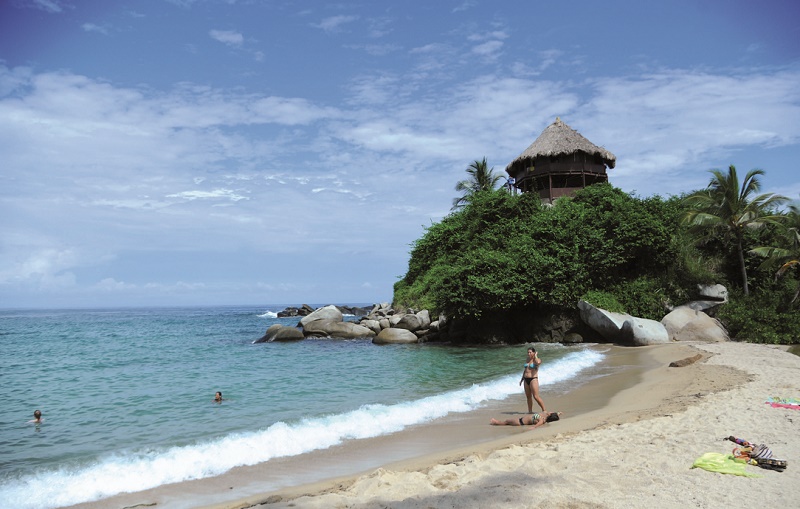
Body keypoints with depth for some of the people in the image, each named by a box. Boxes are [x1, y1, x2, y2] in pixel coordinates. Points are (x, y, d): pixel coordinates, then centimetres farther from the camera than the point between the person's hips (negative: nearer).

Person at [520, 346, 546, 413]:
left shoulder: (537, 359, -6)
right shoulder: (528, 359, 14)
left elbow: (538, 362, -33)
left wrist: (536, 356, -14)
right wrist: (522, 379, 21)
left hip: (533, 379, -7)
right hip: (526, 379, 7)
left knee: (536, 396, -12)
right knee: (528, 396, 8)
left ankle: (544, 410, -3)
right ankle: (530, 411, 15)